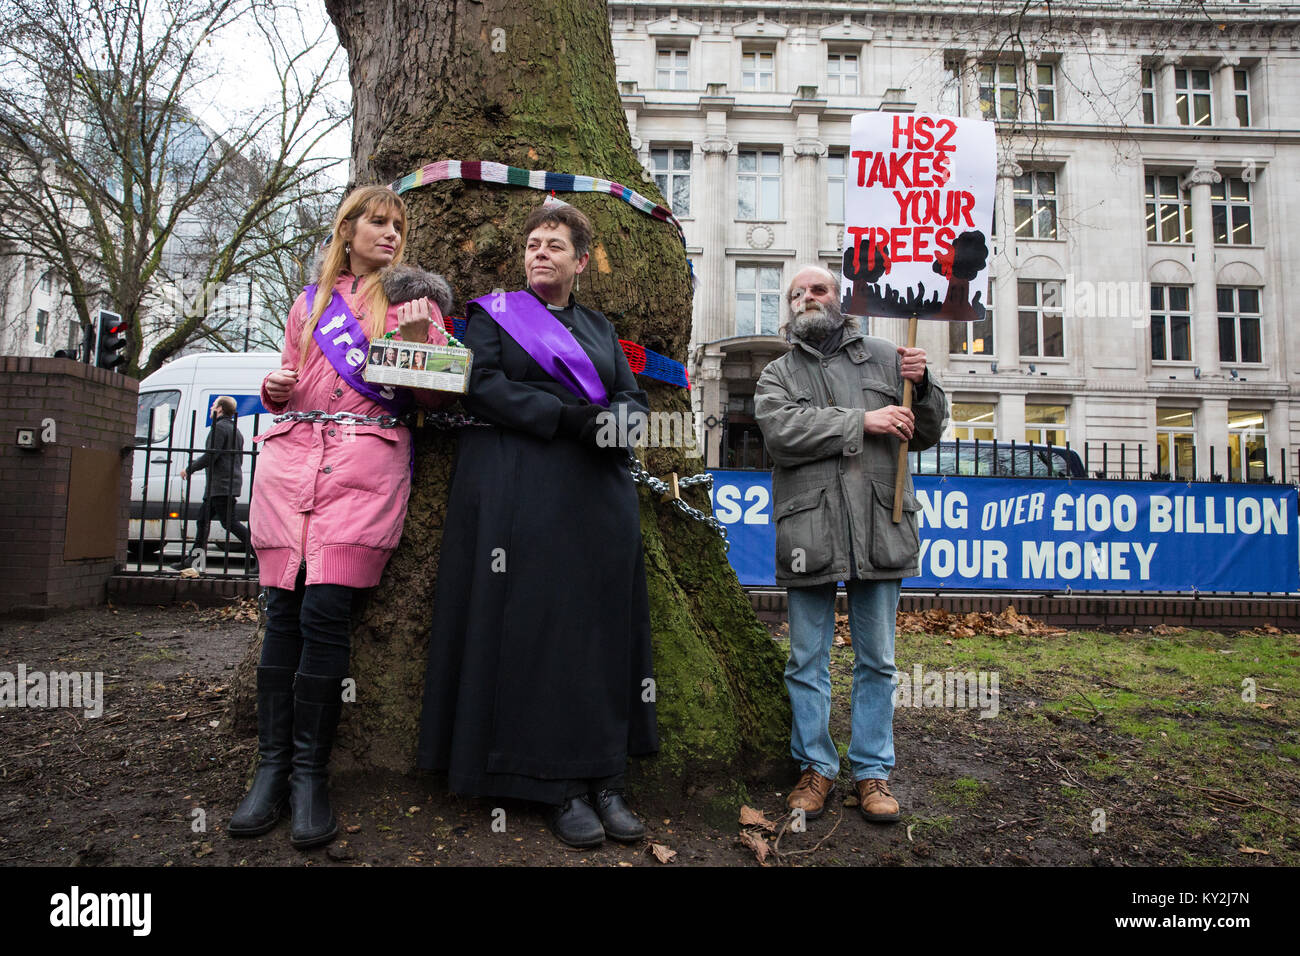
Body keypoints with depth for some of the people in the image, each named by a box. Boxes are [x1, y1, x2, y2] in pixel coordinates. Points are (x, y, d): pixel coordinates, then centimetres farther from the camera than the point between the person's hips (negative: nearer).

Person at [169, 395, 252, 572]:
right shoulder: (235, 430, 22)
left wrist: (189, 469, -6)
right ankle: (193, 559, 18)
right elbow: (239, 459, 24)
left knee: (229, 522, -12)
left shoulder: (219, 427, -10)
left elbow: (210, 456, -18)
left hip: (221, 485, -10)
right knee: (203, 518, 14)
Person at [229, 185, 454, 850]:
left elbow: (435, 396, 7)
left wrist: (418, 342, -10)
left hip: (366, 463, -3)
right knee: (284, 608, -2)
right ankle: (272, 765, 8)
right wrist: (273, 388, 4)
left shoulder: (413, 297, 14)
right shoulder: (310, 301, 21)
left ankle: (310, 773, -1)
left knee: (325, 609, -12)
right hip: (291, 455, 3)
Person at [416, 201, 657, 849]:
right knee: (535, 626, -7)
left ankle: (603, 778, 6)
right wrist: (564, 417, -16)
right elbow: (482, 385, -5)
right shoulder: (492, 313, 11)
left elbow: (633, 396, 14)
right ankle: (557, 787, 0)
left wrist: (618, 419, -10)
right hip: (521, 496, -4)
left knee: (602, 626, 0)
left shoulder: (601, 328, 22)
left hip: (600, 497, 4)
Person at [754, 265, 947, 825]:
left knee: (876, 660, 8)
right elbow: (782, 430, -10)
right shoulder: (776, 376, 12)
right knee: (807, 659, 7)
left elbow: (926, 434, 14)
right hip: (809, 531, 0)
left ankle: (873, 770, 21)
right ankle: (815, 766, 21)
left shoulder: (884, 357, 15)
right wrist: (862, 421, -13)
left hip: (879, 527, 1)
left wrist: (921, 388, -5)